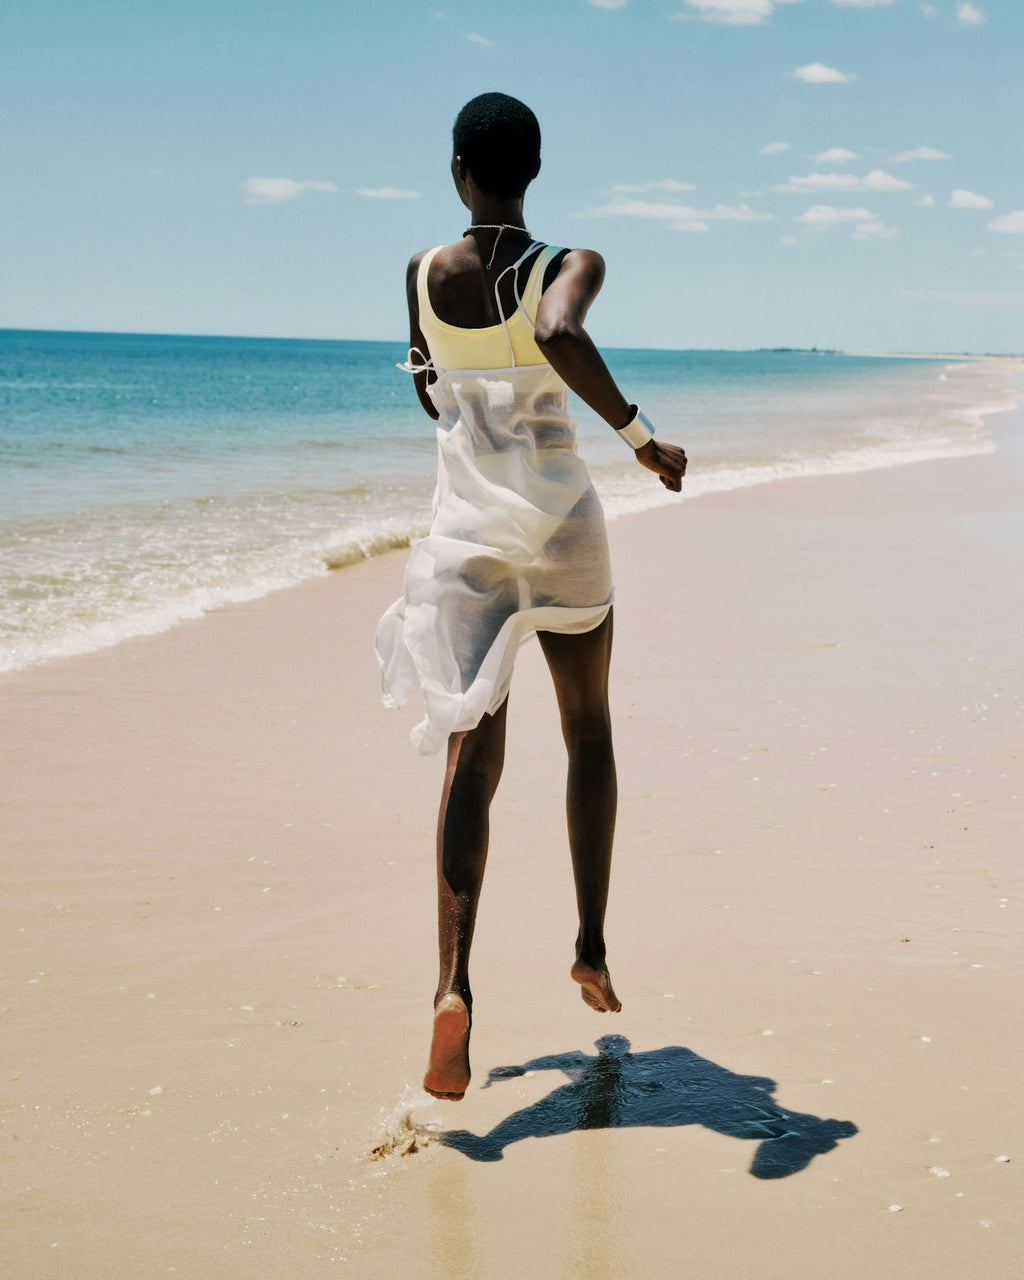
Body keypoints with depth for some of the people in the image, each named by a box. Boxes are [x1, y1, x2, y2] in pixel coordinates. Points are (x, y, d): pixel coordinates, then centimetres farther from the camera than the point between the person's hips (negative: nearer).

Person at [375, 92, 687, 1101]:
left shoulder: (424, 274, 2)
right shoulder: (570, 266, -8)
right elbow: (560, 336, -31)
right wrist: (639, 434, -20)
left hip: (466, 532, 1)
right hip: (563, 527, -1)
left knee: (472, 761, -2)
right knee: (588, 733, 20)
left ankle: (455, 980, -22)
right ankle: (592, 949, 25)